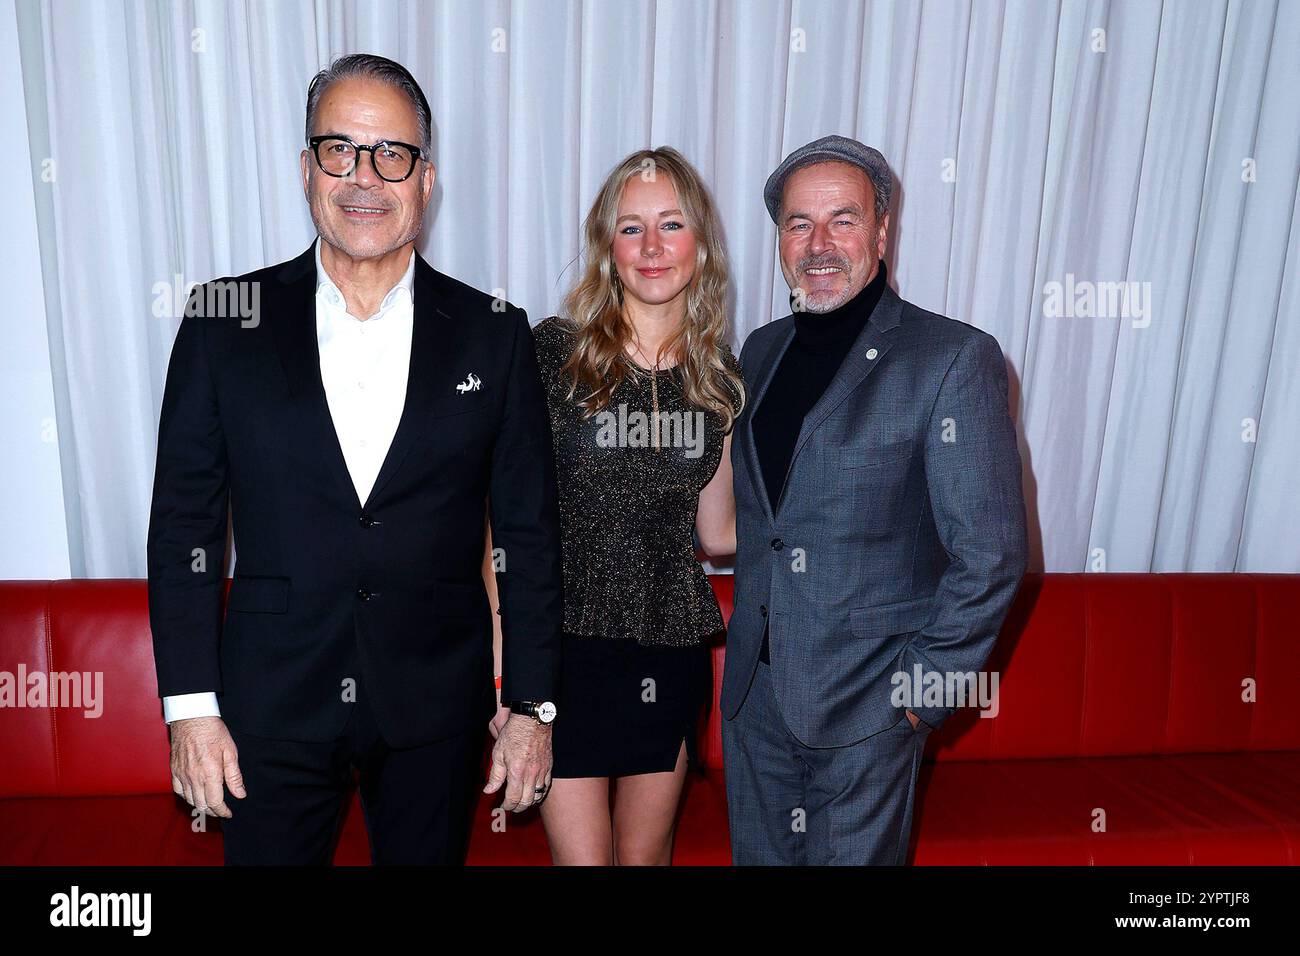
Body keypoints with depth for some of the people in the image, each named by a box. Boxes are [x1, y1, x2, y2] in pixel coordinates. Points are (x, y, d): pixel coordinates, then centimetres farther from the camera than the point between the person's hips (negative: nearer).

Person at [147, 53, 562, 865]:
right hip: (272, 705, 0)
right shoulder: (225, 320, -2)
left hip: (437, 706, 1)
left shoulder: (494, 335, -3)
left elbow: (530, 533, -1)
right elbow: (184, 520, 0)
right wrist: (191, 706, -3)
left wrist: (532, 706, -1)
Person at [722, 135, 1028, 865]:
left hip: (866, 706, -5)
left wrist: (920, 689, -11)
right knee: (758, 854, 19)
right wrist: (744, 641, 10)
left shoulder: (954, 358, -12)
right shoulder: (762, 352, 7)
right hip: (753, 694, 6)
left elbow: (990, 553, -13)